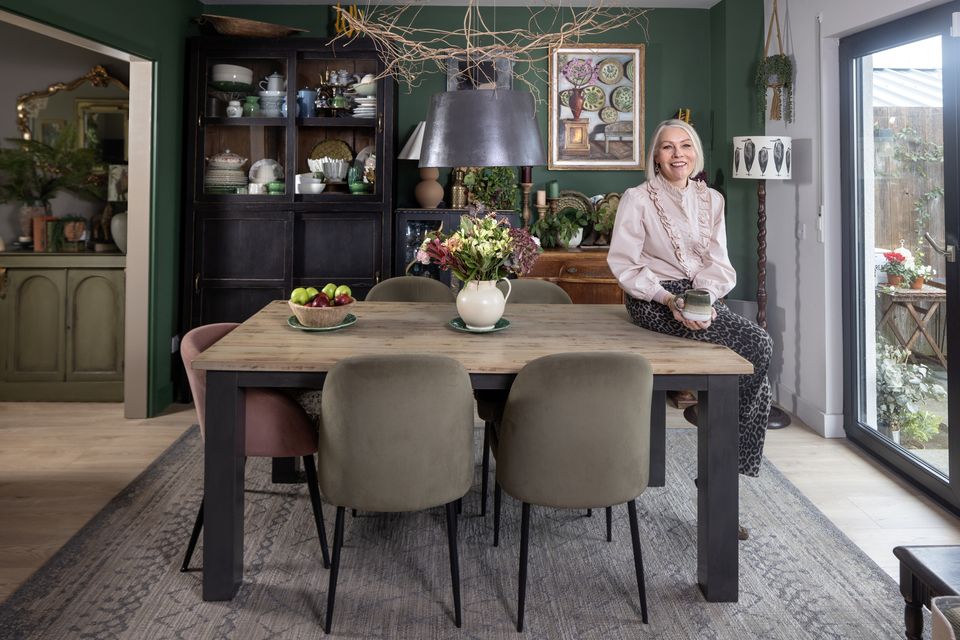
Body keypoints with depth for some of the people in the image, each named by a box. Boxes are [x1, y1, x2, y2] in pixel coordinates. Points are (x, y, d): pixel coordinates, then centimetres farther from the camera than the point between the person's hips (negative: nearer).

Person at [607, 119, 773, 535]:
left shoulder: (711, 200, 13)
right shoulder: (638, 199, -2)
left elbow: (719, 264, 7)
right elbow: (624, 265, -7)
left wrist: (705, 299, -14)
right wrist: (669, 299, -20)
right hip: (653, 300, -5)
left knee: (759, 364, -17)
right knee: (757, 344, -23)